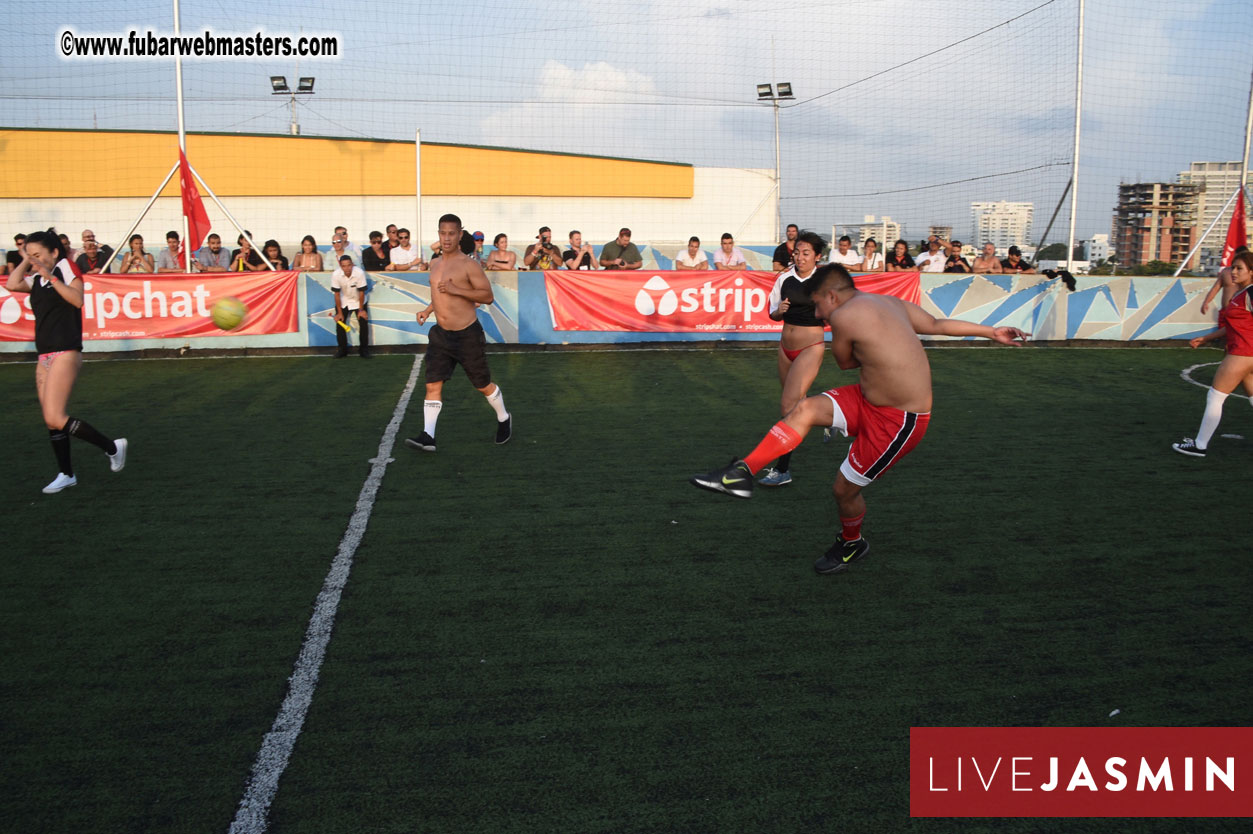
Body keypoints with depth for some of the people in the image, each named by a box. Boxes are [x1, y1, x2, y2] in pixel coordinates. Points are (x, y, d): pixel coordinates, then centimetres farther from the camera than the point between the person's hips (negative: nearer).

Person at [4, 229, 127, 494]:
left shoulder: (65, 266, -3)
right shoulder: (36, 280, 15)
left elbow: (77, 299, -17)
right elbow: (11, 284, -2)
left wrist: (51, 277, -22)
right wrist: (25, 261, 8)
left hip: (65, 353, -8)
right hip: (45, 357, 8)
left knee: (55, 418, -15)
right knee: (51, 420, 9)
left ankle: (112, 447, -2)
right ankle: (66, 474, 19)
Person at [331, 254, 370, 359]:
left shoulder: (359, 273, -31)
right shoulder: (336, 275, -26)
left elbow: (361, 292, -20)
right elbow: (337, 294, -16)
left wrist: (361, 310, -13)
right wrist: (339, 312, -12)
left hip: (358, 300, -1)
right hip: (343, 301, 1)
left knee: (363, 322, -8)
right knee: (340, 322, -3)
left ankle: (364, 349, 7)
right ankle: (342, 349, 12)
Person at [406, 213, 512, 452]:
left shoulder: (468, 265, -12)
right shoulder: (435, 265, 10)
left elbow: (488, 296, -15)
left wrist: (456, 290, -24)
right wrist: (428, 310, 11)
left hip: (467, 335, -6)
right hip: (440, 334, 6)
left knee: (483, 385, 8)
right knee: (432, 384, -4)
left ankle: (504, 420, 32)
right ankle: (428, 436, -4)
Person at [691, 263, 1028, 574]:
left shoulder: (844, 316, -21)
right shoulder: (890, 302, 5)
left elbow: (845, 362, -5)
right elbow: (937, 325, 12)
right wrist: (991, 331, 23)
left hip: (896, 421, -9)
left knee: (845, 488, 5)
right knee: (805, 409, -9)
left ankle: (852, 545, 34)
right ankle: (741, 474, -11)